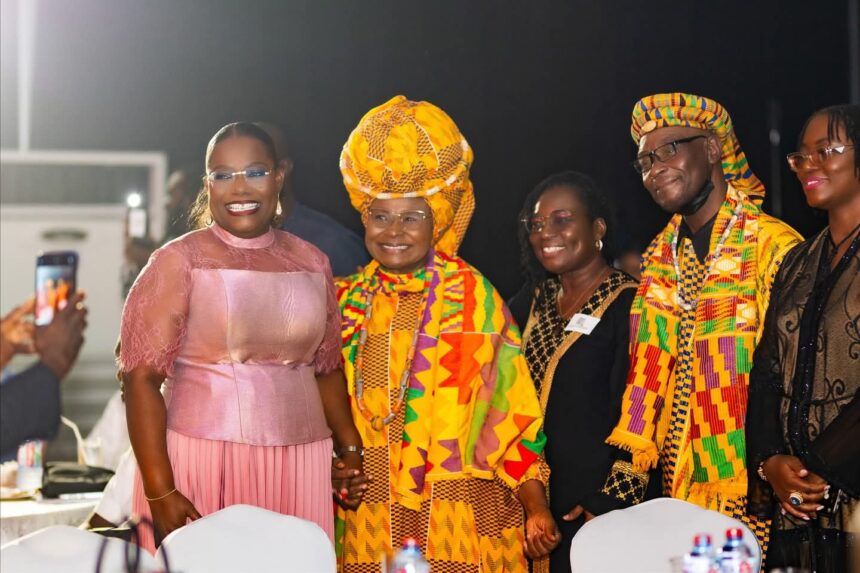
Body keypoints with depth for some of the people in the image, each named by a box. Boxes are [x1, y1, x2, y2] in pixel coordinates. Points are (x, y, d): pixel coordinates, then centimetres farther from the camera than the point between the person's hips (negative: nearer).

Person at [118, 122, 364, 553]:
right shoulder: (179, 261, -3)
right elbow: (141, 376, -8)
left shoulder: (312, 262, 10)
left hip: (298, 464, 4)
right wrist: (160, 492, -14)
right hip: (202, 457, -3)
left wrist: (352, 449, 8)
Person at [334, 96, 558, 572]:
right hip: (369, 525, 3)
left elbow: (512, 410, -2)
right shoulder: (347, 302, 8)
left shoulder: (474, 296, 0)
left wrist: (536, 508, -7)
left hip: (463, 522, -2)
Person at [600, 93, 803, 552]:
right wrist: (630, 461, 1)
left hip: (753, 484, -5)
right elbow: (648, 366, 10)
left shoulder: (773, 246, -7)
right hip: (682, 487, 5)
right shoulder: (659, 257, 12)